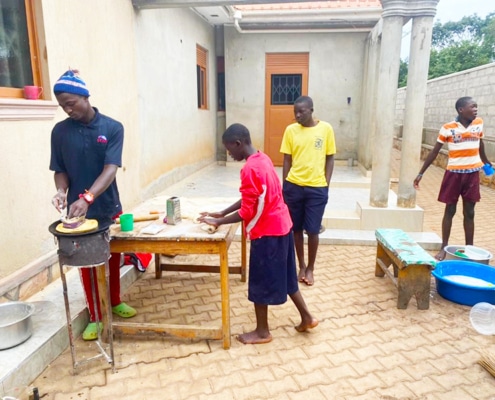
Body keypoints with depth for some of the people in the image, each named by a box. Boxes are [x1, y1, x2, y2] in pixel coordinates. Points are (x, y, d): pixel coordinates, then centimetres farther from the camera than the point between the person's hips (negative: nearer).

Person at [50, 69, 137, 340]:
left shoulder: (112, 128, -9)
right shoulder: (60, 131, -3)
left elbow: (110, 169, -19)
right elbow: (60, 170, 2)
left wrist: (87, 198, -33)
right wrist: (61, 191, -20)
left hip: (108, 208, 0)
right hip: (77, 211, 1)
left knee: (112, 259, 16)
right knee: (86, 263, 11)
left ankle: (115, 302, 39)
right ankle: (95, 316, 26)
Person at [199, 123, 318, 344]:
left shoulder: (250, 169, -22)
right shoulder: (262, 159, 8)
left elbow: (247, 212, -21)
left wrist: (218, 222, -10)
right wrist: (222, 213, 12)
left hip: (266, 232, -10)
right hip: (281, 226, 10)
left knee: (260, 283, 7)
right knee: (283, 276, 21)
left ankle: (262, 332, 23)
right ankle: (307, 317, 32)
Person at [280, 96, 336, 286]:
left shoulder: (326, 129, -2)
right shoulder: (290, 130, 0)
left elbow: (330, 158, 3)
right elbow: (287, 160, 4)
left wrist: (326, 184, -3)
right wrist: (285, 185, 2)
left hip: (317, 188, -1)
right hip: (294, 186, 2)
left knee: (313, 230, 2)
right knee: (296, 229, 10)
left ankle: (311, 268, 22)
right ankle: (301, 266, 28)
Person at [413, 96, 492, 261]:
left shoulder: (479, 123, 2)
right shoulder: (448, 128, -9)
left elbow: (480, 146, 17)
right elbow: (434, 152, -4)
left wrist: (488, 164, 30)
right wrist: (421, 173, -6)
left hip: (472, 174, 3)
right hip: (454, 173, -3)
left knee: (469, 212, 9)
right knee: (450, 211, 6)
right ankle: (444, 247, 15)